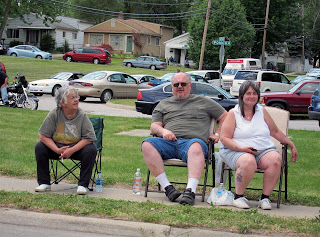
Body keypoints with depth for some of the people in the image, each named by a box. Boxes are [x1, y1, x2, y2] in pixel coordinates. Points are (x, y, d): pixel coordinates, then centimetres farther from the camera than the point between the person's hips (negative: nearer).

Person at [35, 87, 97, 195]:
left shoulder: (82, 115, -12)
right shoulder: (54, 114, -11)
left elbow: (89, 138, -16)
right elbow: (44, 136, -10)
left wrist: (71, 150, -25)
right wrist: (57, 150, -23)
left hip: (77, 149, -1)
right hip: (56, 147, 1)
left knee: (91, 149, -29)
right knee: (39, 147, -20)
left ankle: (83, 185, -16)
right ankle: (44, 183, -7)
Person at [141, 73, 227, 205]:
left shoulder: (202, 101, 24)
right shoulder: (163, 104, 29)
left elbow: (225, 116, 26)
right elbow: (154, 126, 20)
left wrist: (217, 134, 12)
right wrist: (163, 131, -3)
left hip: (192, 141, -2)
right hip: (168, 142, 3)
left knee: (196, 147, -41)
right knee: (147, 145, -30)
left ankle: (190, 190, -50)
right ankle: (167, 187, -32)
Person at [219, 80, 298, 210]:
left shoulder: (262, 111, 15)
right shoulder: (233, 113, 5)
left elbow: (275, 131, 26)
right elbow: (224, 138, -2)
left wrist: (292, 145, 27)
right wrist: (241, 148, -16)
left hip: (264, 150, 4)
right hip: (237, 151, -3)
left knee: (275, 160, -30)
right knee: (248, 162, -38)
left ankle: (265, 197, -17)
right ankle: (238, 196, -18)